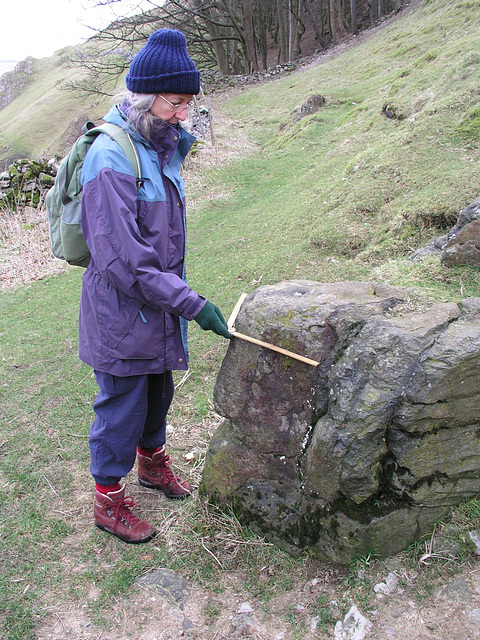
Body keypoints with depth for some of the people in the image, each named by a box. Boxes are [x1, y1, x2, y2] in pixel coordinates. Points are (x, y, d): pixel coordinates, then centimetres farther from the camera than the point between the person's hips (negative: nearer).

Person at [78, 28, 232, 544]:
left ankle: (152, 461, 50)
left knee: (157, 391, 24)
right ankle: (108, 500, 29)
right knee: (122, 406, 7)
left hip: (157, 306, 9)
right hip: (122, 313, -8)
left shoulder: (160, 146, 7)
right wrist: (192, 303, -25)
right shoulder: (110, 158, -22)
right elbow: (123, 259, -27)